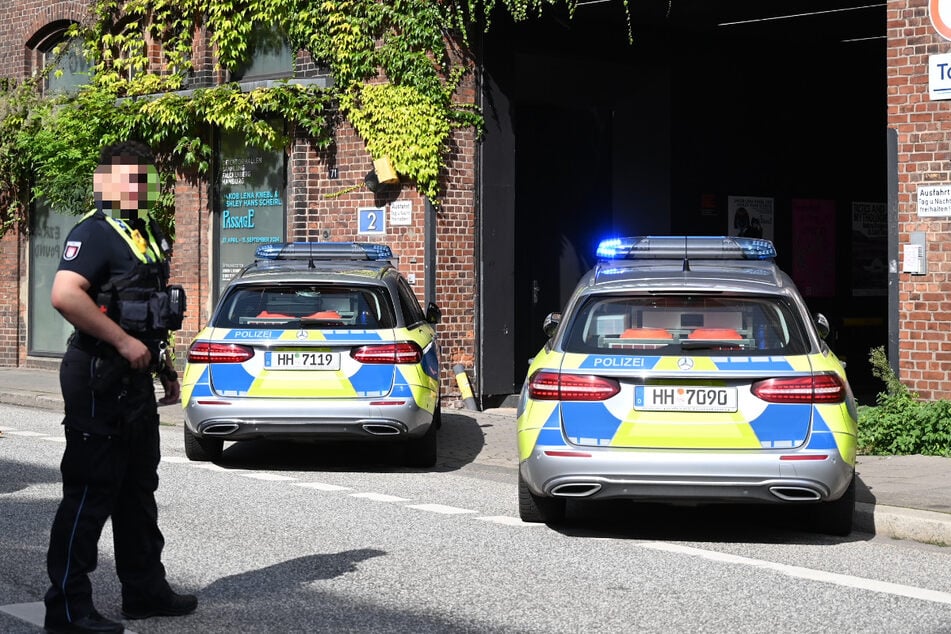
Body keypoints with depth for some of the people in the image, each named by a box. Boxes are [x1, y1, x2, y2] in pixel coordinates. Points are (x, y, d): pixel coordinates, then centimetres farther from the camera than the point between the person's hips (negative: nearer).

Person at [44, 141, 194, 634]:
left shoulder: (148, 235, 16)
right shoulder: (94, 232, -13)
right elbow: (64, 294, -28)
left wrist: (165, 367, 24)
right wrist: (124, 342, -26)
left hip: (135, 378, 10)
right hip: (99, 378, -10)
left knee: (138, 489, 17)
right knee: (90, 493, -6)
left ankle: (145, 591, 28)